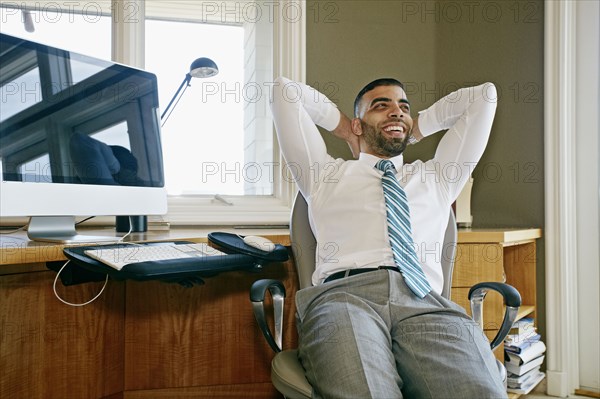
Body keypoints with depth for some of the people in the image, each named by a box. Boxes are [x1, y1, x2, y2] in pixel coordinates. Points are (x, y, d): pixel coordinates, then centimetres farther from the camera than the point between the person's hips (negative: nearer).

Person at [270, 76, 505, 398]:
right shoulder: (326, 174, 28)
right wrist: (342, 127, 37)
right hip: (343, 292, -2)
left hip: (424, 300, 2)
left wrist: (417, 128, 41)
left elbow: (483, 95, 38)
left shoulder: (437, 177, 33)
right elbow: (284, 90, 31)